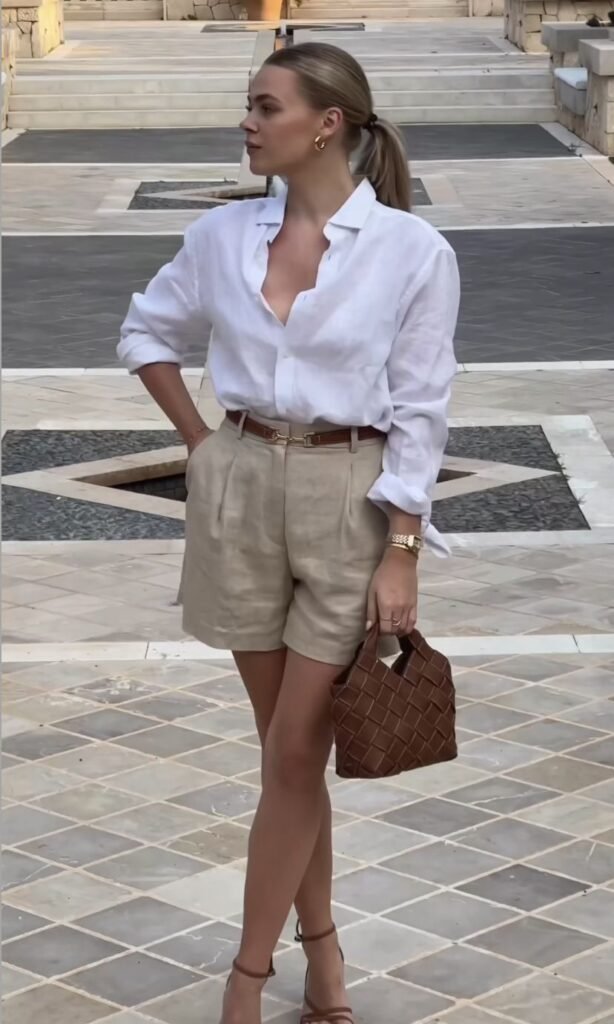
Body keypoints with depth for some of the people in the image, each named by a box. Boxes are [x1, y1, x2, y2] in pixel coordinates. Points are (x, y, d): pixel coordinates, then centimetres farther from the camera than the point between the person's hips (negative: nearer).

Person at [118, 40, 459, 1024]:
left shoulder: (412, 249, -11)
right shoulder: (223, 234, 0)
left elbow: (419, 414, -9)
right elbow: (148, 332, 17)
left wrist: (402, 556, -12)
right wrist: (199, 442, 9)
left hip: (349, 500, -4)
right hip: (243, 491, 4)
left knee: (295, 752, -1)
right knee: (286, 746, 11)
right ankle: (320, 944, 26)